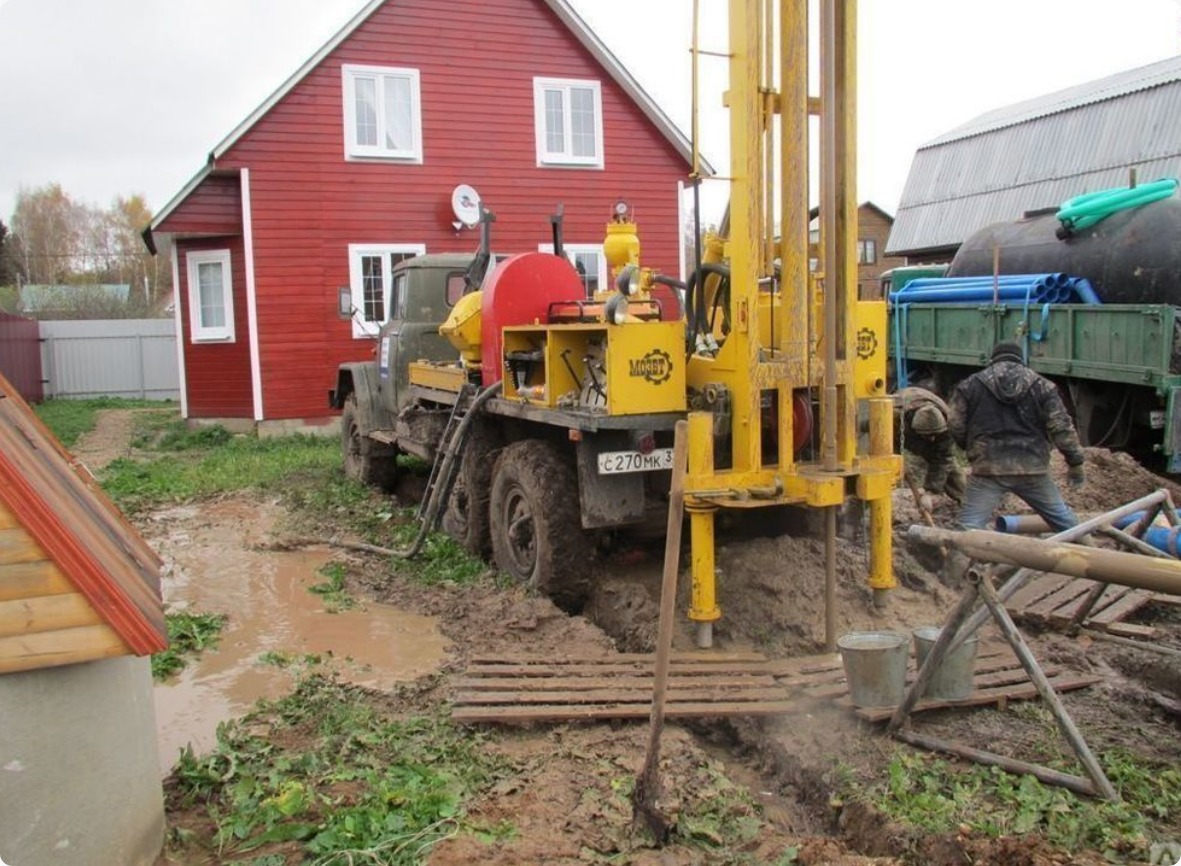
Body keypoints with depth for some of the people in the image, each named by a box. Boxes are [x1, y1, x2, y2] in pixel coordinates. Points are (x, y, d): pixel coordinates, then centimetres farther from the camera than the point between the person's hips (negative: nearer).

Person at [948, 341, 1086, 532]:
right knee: (1064, 522, 21)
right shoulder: (1041, 385, 9)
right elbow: (1061, 427, 2)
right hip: (1032, 468, 2)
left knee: (969, 526, -2)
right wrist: (1075, 463, 9)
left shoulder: (971, 385, 6)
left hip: (988, 468, -2)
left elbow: (956, 427, 3)